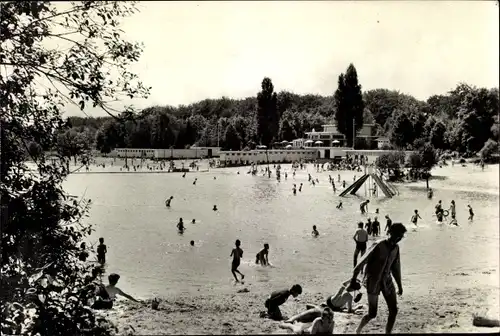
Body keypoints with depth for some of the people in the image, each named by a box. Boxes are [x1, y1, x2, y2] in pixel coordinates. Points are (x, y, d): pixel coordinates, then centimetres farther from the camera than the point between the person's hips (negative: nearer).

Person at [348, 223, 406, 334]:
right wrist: (354, 278, -12)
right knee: (372, 314, 0)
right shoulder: (378, 246, -19)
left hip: (386, 281, 6)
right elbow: (362, 262, -15)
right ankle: (358, 331, 25)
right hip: (373, 282, -6)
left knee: (394, 310, 0)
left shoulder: (396, 248, 2)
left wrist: (400, 285, 19)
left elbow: (396, 267, 14)